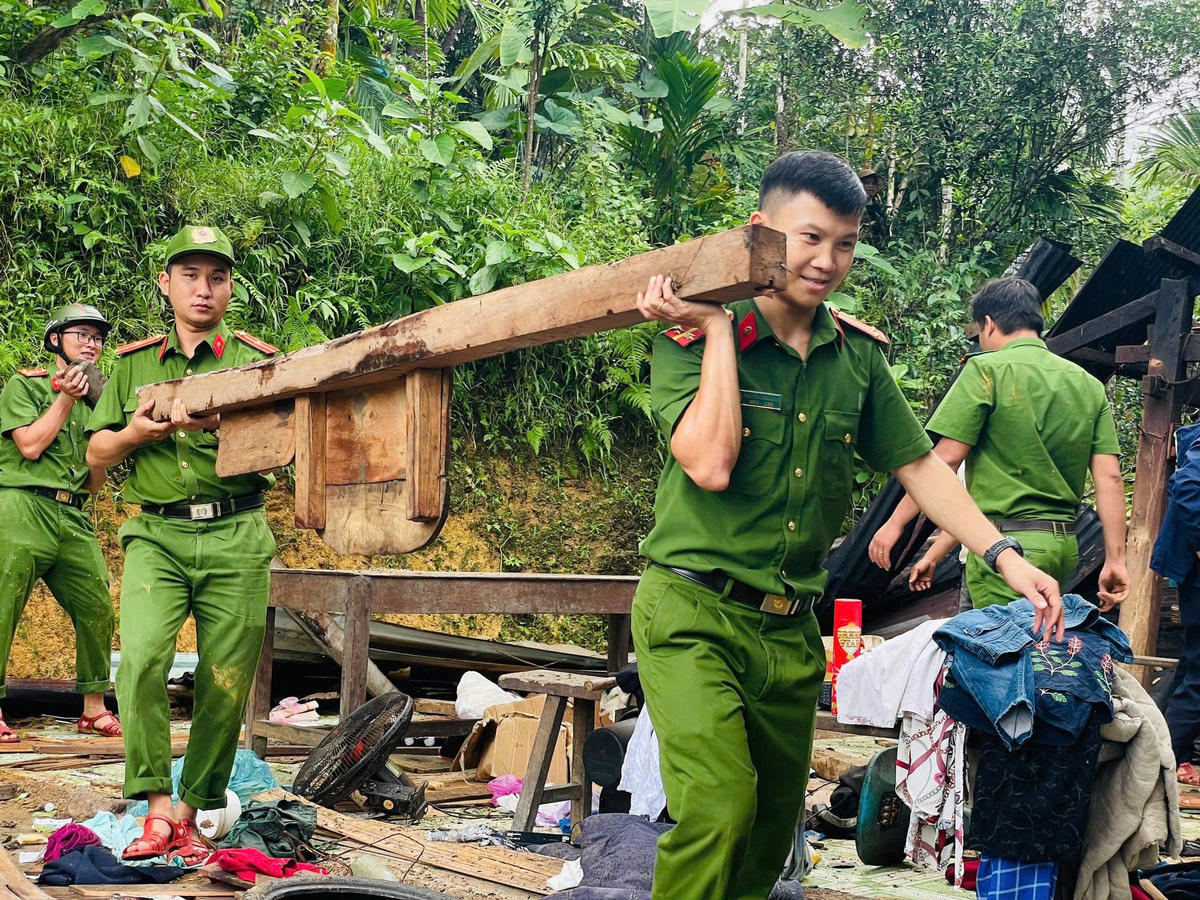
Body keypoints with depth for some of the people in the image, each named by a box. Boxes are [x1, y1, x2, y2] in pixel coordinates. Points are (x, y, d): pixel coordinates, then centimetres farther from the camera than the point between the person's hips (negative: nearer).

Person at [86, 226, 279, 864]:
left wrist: (221, 425, -19)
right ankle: (158, 805, -13)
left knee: (225, 684, -1)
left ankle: (191, 813, 14)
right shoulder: (134, 363, 14)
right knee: (140, 658, -22)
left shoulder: (257, 361, 10)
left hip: (236, 539, 0)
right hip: (156, 535, 0)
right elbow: (96, 452, 15)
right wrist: (137, 433, -7)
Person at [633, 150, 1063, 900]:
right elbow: (711, 463, -22)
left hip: (792, 629, 6)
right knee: (719, 805, -23)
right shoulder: (690, 339, -8)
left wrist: (1004, 554, 2)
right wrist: (717, 328, -17)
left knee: (775, 823, 14)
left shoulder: (857, 355, 7)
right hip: (694, 614, -5)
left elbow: (918, 463, 12)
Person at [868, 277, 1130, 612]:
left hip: (1009, 543, -7)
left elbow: (945, 459, -9)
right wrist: (1115, 559, 6)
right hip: (1065, 545, 7)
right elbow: (1109, 477, 6)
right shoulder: (1088, 384, 13)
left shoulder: (987, 370, -4)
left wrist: (896, 522, -2)